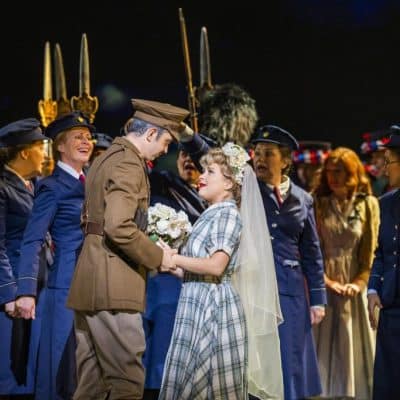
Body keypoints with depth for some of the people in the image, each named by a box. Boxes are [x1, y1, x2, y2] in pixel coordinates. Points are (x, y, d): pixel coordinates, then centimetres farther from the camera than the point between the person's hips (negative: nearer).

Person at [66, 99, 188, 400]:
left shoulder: (106, 158, 20)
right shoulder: (129, 164, -12)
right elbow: (119, 227, -23)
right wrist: (157, 256, -11)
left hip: (89, 282, 10)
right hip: (113, 285, -10)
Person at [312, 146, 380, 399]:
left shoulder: (368, 204, 2)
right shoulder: (318, 204, 0)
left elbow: (370, 249, 1)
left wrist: (359, 283, -9)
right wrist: (326, 280, -10)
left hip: (353, 286, 1)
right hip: (323, 283, -1)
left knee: (353, 347, 5)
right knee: (323, 346, 1)